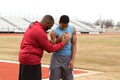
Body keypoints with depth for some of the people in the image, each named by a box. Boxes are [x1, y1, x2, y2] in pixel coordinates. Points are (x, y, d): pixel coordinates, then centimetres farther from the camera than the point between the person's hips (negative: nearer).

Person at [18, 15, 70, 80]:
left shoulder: (33, 26, 11)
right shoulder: (40, 32, -19)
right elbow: (50, 48, -13)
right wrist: (63, 43, -5)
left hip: (26, 57, 10)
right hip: (31, 60, -10)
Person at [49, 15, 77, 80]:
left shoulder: (72, 29, 0)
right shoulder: (54, 32, -9)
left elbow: (74, 44, 1)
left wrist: (72, 59, -4)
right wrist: (59, 39, -24)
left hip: (68, 58, 2)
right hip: (57, 58, -2)